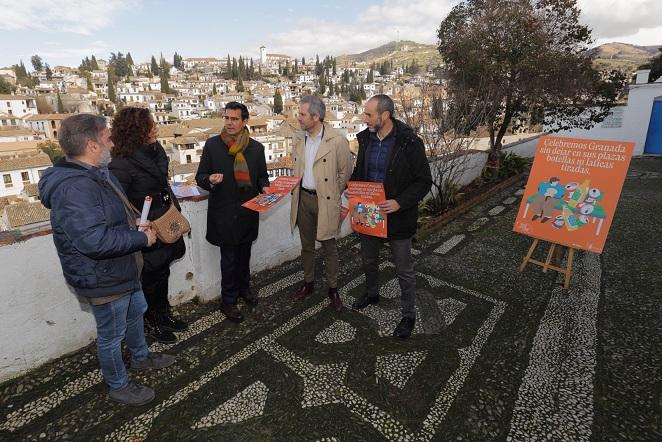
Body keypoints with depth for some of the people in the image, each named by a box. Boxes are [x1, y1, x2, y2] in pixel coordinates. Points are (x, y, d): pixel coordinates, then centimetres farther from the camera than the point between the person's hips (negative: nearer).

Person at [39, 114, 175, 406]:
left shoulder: (96, 174, 5)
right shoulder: (73, 188, -30)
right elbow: (95, 240, -36)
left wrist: (136, 225, 5)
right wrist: (141, 238, -24)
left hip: (123, 271, 10)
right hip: (103, 280, -10)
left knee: (135, 313, 27)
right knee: (111, 335, 11)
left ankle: (141, 357, 52)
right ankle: (119, 386, 35)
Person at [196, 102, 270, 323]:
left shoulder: (256, 148, 2)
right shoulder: (212, 145, -4)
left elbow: (262, 175, 10)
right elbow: (200, 176, -1)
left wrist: (264, 187, -12)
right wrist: (210, 180, -24)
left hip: (248, 211, 3)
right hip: (224, 213, -3)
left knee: (244, 255, 19)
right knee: (229, 258, 5)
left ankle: (243, 288, 42)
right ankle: (228, 300, 23)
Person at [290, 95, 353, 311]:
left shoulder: (337, 141, -13)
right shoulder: (299, 141, 6)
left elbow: (345, 172, -5)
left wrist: (332, 195, -1)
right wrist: (296, 189, 8)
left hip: (325, 201, -5)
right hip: (303, 198, 6)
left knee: (329, 247, 7)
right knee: (306, 245, 17)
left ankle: (333, 289, 24)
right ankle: (308, 283, 35)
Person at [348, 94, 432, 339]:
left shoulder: (410, 143, -18)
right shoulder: (365, 138, 0)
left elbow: (424, 181, -14)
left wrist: (400, 203, -27)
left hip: (398, 216, -6)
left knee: (404, 270, 9)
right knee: (368, 259, 24)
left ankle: (409, 315, 29)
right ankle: (372, 293, 51)